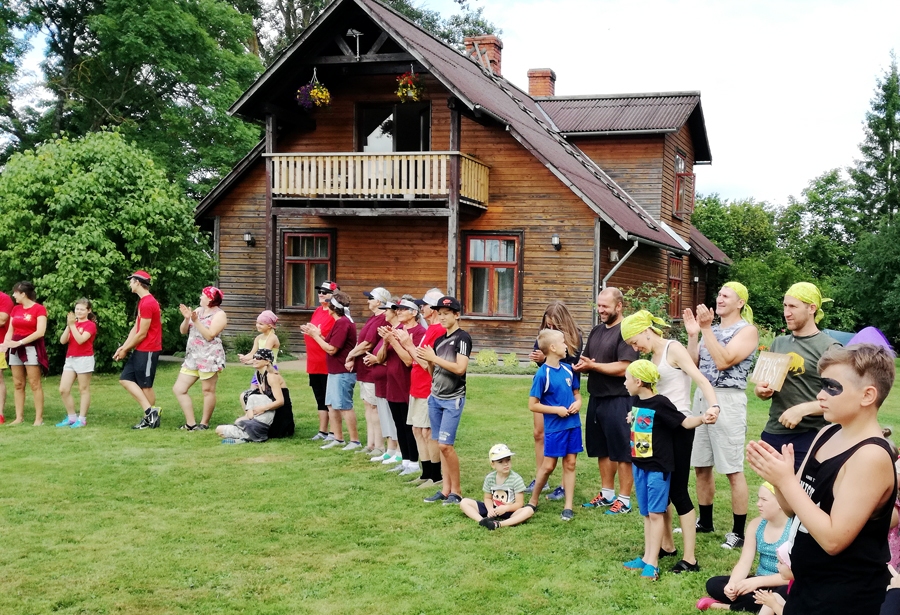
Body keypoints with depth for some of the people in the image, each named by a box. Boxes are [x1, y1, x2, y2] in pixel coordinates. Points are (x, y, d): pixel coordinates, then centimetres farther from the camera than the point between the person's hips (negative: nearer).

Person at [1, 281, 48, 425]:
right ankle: (19, 417, 9)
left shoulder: (39, 309, -7)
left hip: (32, 348, -6)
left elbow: (40, 332, -15)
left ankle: (39, 418, -5)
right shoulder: (15, 309, 13)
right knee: (18, 384, 6)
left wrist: (20, 342, -19)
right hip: (16, 349, 6)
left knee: (35, 384, -7)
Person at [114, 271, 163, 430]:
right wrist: (123, 347, 4)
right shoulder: (143, 301, 15)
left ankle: (151, 415, 8)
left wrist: (126, 350, -8)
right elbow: (135, 328, 14)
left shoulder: (147, 303, -18)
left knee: (145, 385, -2)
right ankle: (150, 412, 5)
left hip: (148, 351, -10)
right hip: (140, 350, 10)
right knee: (125, 379, 7)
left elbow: (142, 333, -17)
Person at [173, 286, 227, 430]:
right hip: (192, 357, 8)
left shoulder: (219, 314, -6)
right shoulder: (197, 311, 16)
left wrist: (196, 321, -19)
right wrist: (187, 318, -6)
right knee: (178, 389, 4)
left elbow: (210, 335, -17)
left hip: (209, 358, -8)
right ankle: (191, 423, 9)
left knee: (208, 390, -3)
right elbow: (183, 331, 12)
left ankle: (204, 423, 8)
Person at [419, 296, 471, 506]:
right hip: (435, 397, 7)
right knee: (440, 445, 8)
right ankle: (445, 489, 14)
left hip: (453, 399, -7)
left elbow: (460, 368, -20)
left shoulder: (462, 338, -9)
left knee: (446, 445, -10)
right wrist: (427, 359, -5)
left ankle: (456, 490, 1)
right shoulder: (439, 339, 13)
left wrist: (434, 358, -19)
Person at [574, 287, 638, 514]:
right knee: (603, 450, 16)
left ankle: (624, 499, 8)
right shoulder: (596, 331, 14)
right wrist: (581, 366, -5)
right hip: (597, 398, 8)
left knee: (622, 452, 0)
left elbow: (623, 368, -20)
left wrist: (592, 365, -14)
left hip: (618, 400, -8)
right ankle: (607, 493, 28)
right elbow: (585, 361, 18)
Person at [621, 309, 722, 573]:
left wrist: (714, 406, -36)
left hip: (678, 426, -8)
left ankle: (690, 559, 0)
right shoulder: (654, 357, 14)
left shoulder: (674, 349, -10)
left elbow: (699, 379, -21)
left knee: (678, 491, -6)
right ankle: (667, 545, 27)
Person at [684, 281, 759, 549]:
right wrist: (693, 334, -2)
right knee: (701, 466, 14)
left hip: (728, 399, -7)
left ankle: (739, 531, 4)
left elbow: (724, 361, -19)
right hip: (701, 396, 7)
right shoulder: (711, 328, 15)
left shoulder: (747, 330, -6)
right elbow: (694, 364, 9)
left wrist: (706, 329, -20)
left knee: (733, 470, -3)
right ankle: (705, 521, 28)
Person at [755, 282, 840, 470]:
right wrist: (760, 390, -1)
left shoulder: (829, 348, -7)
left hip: (809, 436, -6)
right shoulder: (778, 343, 12)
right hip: (772, 433, 6)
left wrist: (802, 409, -21)